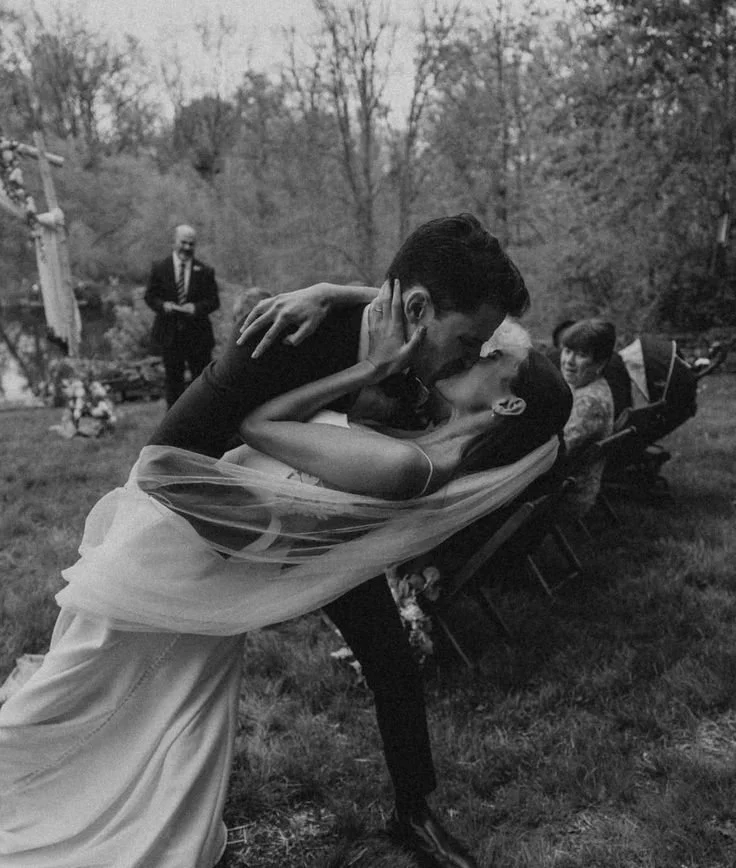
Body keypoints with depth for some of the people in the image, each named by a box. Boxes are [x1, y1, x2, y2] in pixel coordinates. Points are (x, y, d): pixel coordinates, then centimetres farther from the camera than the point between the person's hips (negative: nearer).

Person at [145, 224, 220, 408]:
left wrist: (197, 307, -20)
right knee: (173, 378, 9)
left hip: (198, 333, 0)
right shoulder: (159, 268, 2)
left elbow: (214, 300, 0)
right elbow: (149, 296, 4)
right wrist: (162, 305, -17)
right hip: (169, 333, 0)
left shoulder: (205, 271, 1)